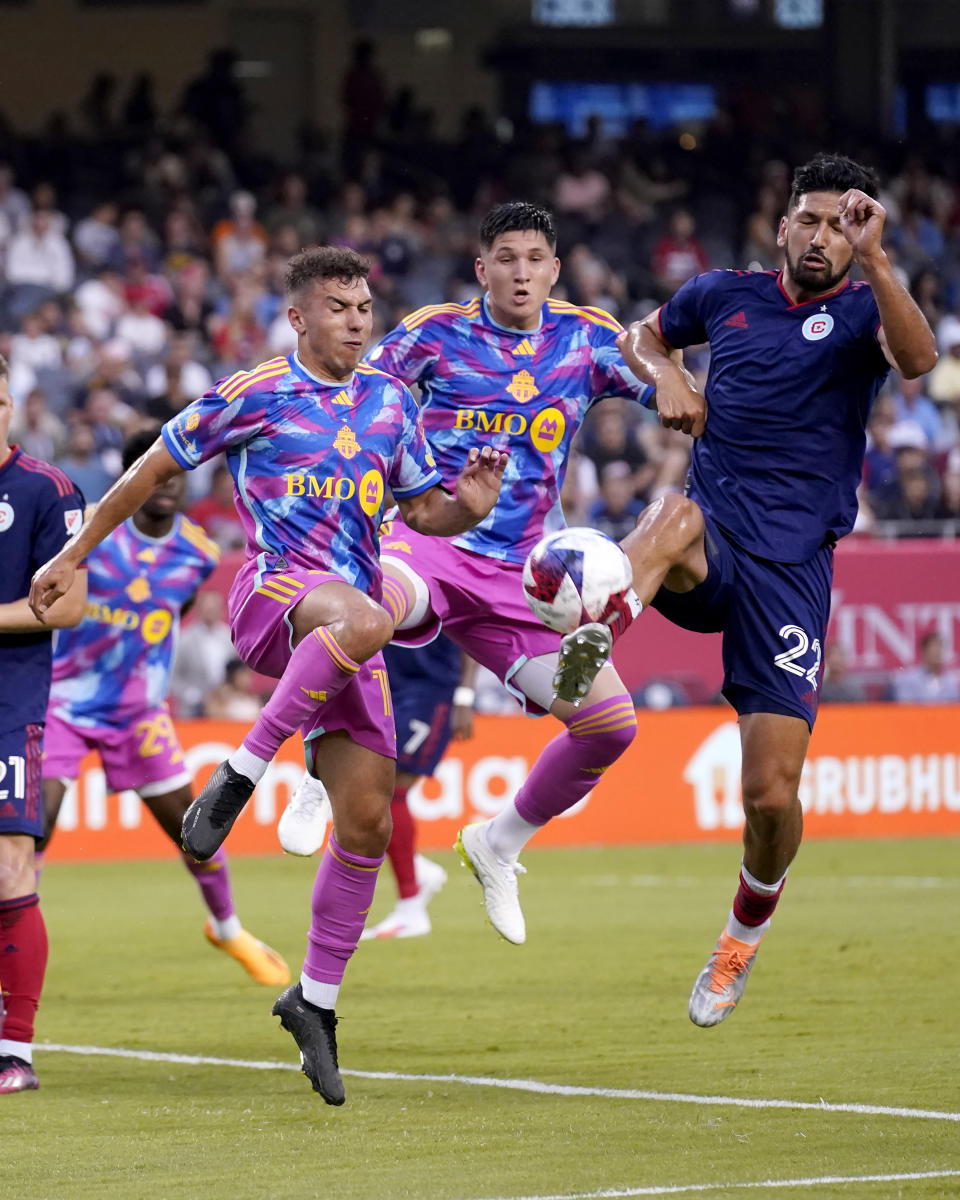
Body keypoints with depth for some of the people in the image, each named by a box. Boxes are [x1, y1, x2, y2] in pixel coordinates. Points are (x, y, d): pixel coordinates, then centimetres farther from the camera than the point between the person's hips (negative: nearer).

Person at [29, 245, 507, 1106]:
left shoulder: (390, 401, 15)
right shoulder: (256, 396, 1)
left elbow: (423, 510, 21)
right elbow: (157, 467, 9)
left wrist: (468, 507, -3)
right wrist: (74, 555, 12)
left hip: (348, 630, 6)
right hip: (273, 591, -6)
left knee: (368, 818, -2)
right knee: (364, 621, -42)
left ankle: (316, 999, 11)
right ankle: (237, 778, -32)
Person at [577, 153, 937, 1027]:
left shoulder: (863, 314, 2)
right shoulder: (727, 294, 12)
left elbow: (917, 359, -22)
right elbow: (643, 334, 32)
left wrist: (872, 260, -34)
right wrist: (665, 374, 9)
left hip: (792, 567, -1)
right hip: (712, 544, 1)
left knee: (772, 793, -6)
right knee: (677, 518, -39)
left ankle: (744, 938, 24)